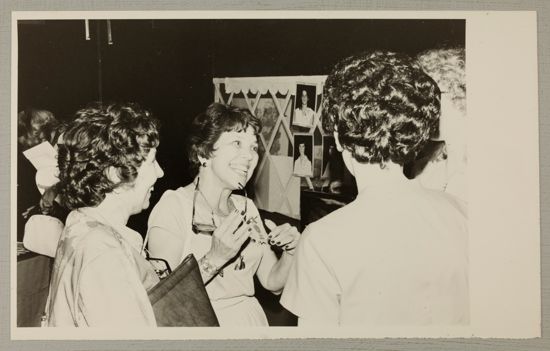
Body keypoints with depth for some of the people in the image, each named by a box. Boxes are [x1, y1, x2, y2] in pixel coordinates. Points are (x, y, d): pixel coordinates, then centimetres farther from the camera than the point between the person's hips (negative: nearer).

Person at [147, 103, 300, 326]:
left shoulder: (246, 207, 9)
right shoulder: (173, 205, -9)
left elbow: (273, 283, 9)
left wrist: (290, 252, -7)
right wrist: (214, 258, -24)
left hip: (250, 318, 5)